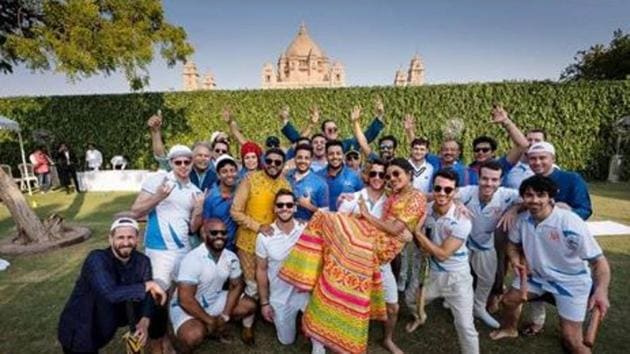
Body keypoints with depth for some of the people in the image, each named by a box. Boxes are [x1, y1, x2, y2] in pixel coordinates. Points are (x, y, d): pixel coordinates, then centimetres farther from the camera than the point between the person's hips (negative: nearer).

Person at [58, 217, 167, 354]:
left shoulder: (142, 261, -11)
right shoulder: (97, 259, -28)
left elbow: (147, 297, -14)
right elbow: (111, 294, -41)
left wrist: (144, 322, -31)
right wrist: (148, 285, -33)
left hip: (112, 315, 4)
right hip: (79, 322, -4)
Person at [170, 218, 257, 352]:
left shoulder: (231, 258, -9)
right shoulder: (192, 260, -28)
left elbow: (236, 286, 1)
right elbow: (185, 299, -30)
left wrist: (224, 316, -12)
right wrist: (210, 321, -20)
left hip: (214, 301, 6)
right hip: (186, 307, -6)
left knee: (249, 305, -8)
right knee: (194, 335, -34)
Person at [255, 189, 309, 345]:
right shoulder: (264, 236, -13)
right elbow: (261, 270, -3)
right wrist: (264, 303, -1)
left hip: (305, 292, -1)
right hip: (280, 298, 1)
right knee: (287, 340, 15)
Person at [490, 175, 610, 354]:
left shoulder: (570, 223, -31)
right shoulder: (522, 219, -15)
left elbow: (599, 260, -26)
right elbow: (514, 244, 5)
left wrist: (601, 291, -41)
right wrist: (516, 261, -15)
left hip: (571, 282, -5)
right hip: (536, 274, 5)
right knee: (509, 300, 17)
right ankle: (509, 329, 48)